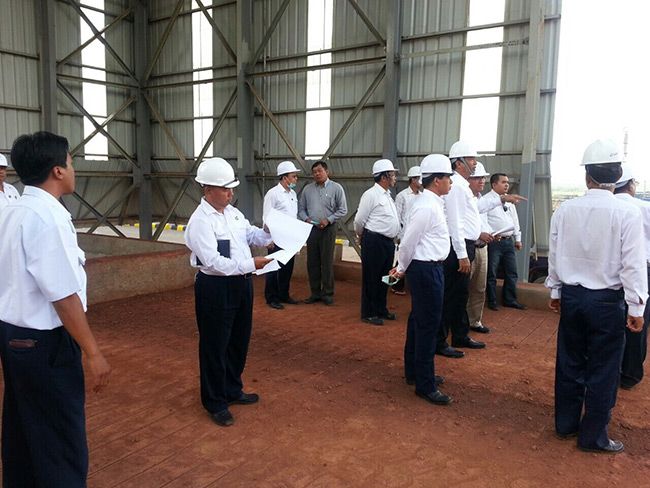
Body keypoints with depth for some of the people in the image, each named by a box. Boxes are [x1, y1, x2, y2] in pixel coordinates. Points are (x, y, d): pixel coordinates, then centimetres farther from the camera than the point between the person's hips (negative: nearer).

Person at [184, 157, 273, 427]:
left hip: (241, 284, 9)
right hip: (216, 288, -9)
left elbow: (252, 233, 16)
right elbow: (213, 261, -26)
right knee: (215, 347, 7)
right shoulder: (200, 221, -19)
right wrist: (250, 264, -27)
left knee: (239, 342, 21)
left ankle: (233, 391, 40)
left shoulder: (232, 212, 7)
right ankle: (215, 403, 24)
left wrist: (276, 236, -3)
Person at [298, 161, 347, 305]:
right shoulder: (307, 189, 9)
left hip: (328, 229, -3)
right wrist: (306, 219, -6)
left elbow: (342, 210, -2)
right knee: (312, 262, 7)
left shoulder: (336, 188, -1)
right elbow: (301, 208, 13)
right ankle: (315, 293, 19)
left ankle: (327, 293, 11)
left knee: (327, 262, 0)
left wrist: (328, 220, -12)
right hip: (311, 229, 4)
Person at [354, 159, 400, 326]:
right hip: (374, 242, -8)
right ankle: (368, 313, 12)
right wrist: (362, 237, 5)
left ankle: (381, 309, 30)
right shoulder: (371, 194, -12)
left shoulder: (388, 194, 14)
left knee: (384, 277, 17)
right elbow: (359, 220, -9)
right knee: (371, 278, 2)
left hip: (388, 242, 8)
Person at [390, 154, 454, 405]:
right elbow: (409, 242, -16)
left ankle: (414, 372, 35)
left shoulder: (432, 203, 11)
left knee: (419, 321, 19)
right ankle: (425, 385, 10)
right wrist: (402, 269, -2)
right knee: (427, 325, -2)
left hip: (429, 268, 10)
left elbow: (413, 241, 14)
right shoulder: (426, 207, -20)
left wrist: (402, 268, 15)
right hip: (427, 270, -10)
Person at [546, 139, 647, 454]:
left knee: (569, 363, 16)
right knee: (603, 370, 10)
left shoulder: (565, 210, -4)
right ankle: (593, 436, 21)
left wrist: (555, 291, 16)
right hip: (607, 300, -3)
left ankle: (566, 424, 31)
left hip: (571, 296, 4)